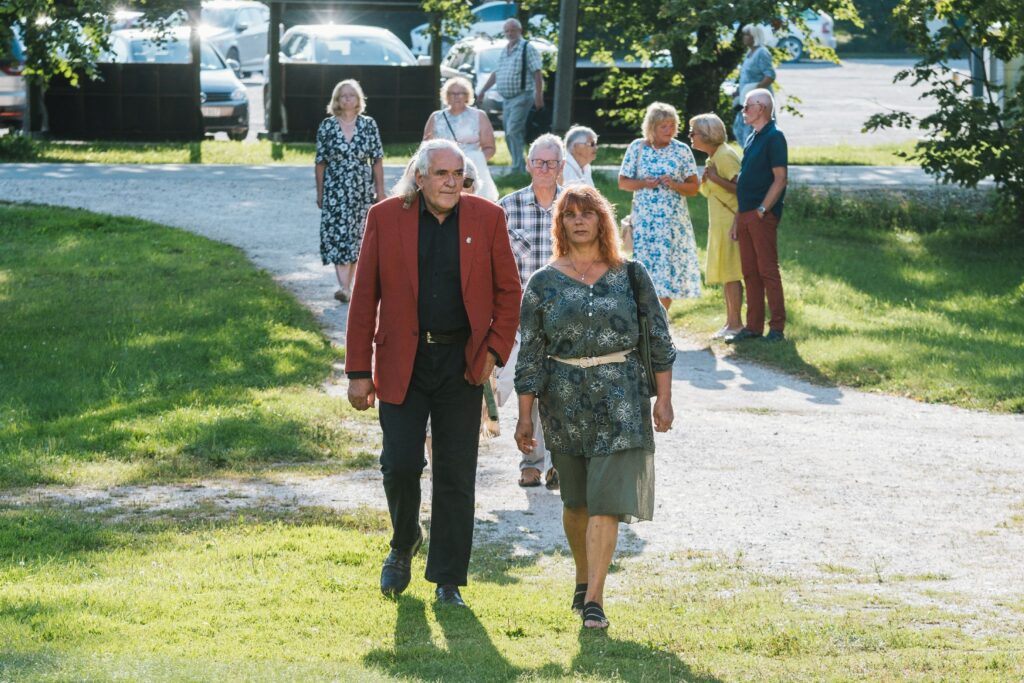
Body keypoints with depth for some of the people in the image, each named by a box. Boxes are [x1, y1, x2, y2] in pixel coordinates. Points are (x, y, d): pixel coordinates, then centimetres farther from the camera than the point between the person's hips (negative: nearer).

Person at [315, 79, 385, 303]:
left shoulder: (369, 125, 3)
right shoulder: (327, 126, 1)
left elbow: (377, 160, 5)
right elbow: (320, 162, 5)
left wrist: (380, 191, 2)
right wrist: (319, 192, 4)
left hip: (362, 190, 2)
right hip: (335, 190, -1)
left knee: (356, 237, 6)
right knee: (337, 234, -12)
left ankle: (347, 285, 17)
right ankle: (344, 287, -19)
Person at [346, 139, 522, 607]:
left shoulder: (487, 219, 1)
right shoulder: (386, 218, -1)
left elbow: (508, 291, 7)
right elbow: (364, 297, 1)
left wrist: (494, 351, -4)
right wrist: (359, 371, -2)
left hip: (462, 363, 1)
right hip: (402, 363, -1)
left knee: (455, 476, 3)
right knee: (400, 464, -5)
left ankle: (448, 580, 13)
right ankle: (404, 544, 25)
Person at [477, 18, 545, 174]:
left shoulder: (527, 49, -5)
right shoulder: (504, 52, 18)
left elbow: (537, 73, -12)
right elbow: (496, 73, 28)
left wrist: (539, 96, -19)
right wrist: (483, 90, 26)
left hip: (521, 98, -8)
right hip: (506, 99, 8)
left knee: (513, 132, -17)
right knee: (509, 135, 7)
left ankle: (517, 169, -19)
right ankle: (520, 167, 13)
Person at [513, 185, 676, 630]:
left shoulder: (630, 276, 3)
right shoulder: (543, 283, 3)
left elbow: (659, 340, 5)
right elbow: (530, 354, 3)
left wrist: (663, 398, 0)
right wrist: (525, 417, 0)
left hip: (620, 399, -1)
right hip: (564, 402, 1)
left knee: (606, 497, -9)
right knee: (575, 499, 12)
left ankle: (593, 596, -9)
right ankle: (583, 578, 31)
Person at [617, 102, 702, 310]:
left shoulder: (682, 151, 4)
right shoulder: (637, 148, 3)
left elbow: (694, 187, 5)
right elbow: (623, 182, 6)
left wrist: (674, 184, -14)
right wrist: (643, 184, -12)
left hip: (674, 220, 1)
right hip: (644, 220, 0)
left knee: (669, 270, -1)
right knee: (644, 269, -5)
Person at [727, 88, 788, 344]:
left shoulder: (774, 138, -9)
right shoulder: (752, 138, 18)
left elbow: (780, 179, -15)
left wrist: (761, 210, -18)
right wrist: (737, 219, 17)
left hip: (763, 215, -9)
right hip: (746, 215, 9)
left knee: (767, 270, -7)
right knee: (750, 272, 9)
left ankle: (777, 327, -3)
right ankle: (753, 326, 13)